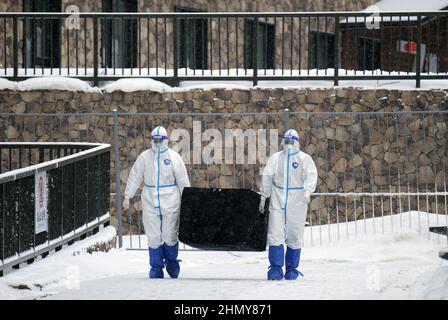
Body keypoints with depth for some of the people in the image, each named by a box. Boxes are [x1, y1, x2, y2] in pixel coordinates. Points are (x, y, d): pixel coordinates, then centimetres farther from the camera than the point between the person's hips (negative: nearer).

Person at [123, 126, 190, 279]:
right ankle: (156, 266, 11)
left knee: (170, 236, 0)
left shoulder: (174, 157, 1)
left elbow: (183, 180, 5)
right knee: (153, 236, 1)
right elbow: (134, 177, 10)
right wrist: (127, 196, 7)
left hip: (170, 202, -1)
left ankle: (171, 262, 22)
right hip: (150, 202, 1)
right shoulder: (144, 157, 4)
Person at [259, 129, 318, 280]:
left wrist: (307, 191, -28)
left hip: (297, 204, -1)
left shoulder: (305, 159, 1)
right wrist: (263, 197, 13)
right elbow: (267, 178, 14)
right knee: (275, 236, -8)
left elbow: (311, 176, -11)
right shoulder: (275, 159, 8)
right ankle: (276, 268, -4)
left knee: (294, 238, 3)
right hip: (277, 202, 1)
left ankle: (292, 269, 15)